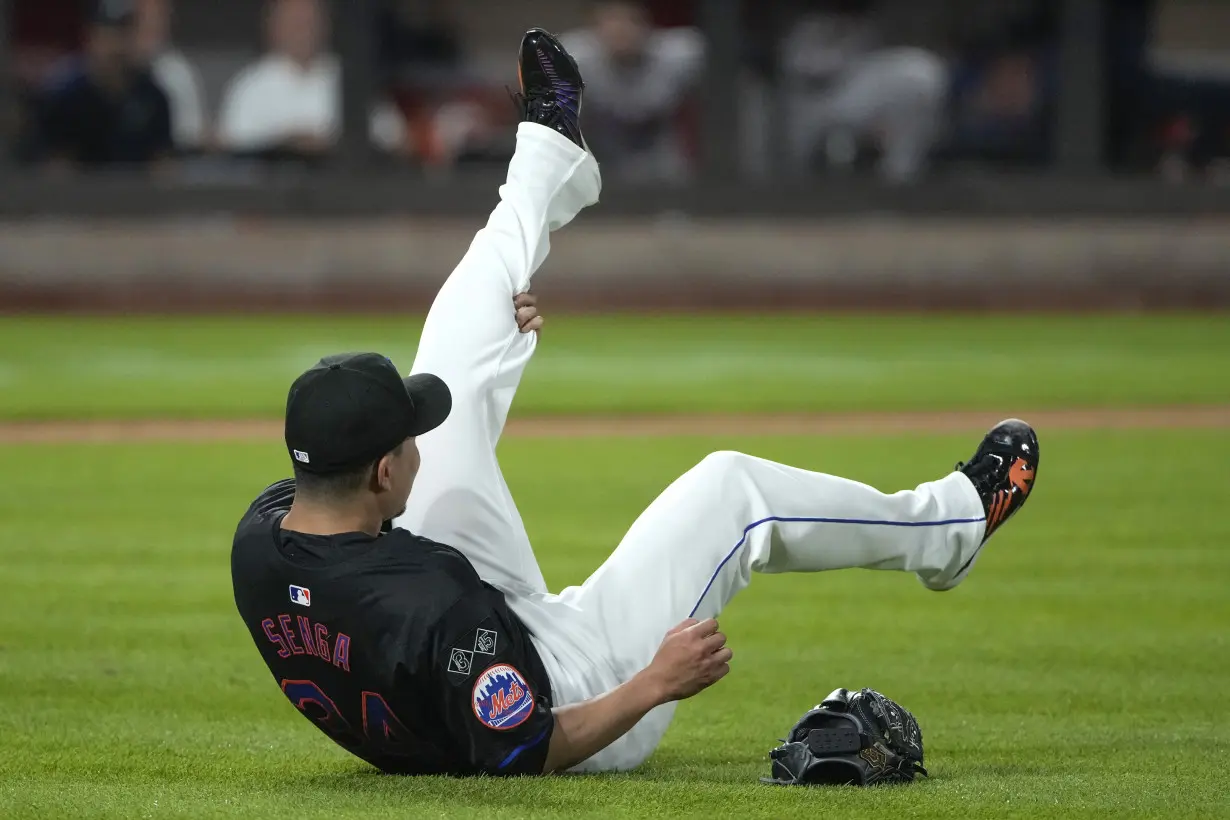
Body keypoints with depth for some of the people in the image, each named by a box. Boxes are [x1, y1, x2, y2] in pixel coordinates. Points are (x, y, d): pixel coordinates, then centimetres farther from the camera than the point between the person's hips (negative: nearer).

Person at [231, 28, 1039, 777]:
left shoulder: (259, 536, -19)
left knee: (447, 386, 2)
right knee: (731, 488, 0)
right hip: (572, 696, -7)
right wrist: (655, 685, -28)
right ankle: (948, 524, 27)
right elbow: (521, 753, -35)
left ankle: (549, 163, 22)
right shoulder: (430, 611, -43)